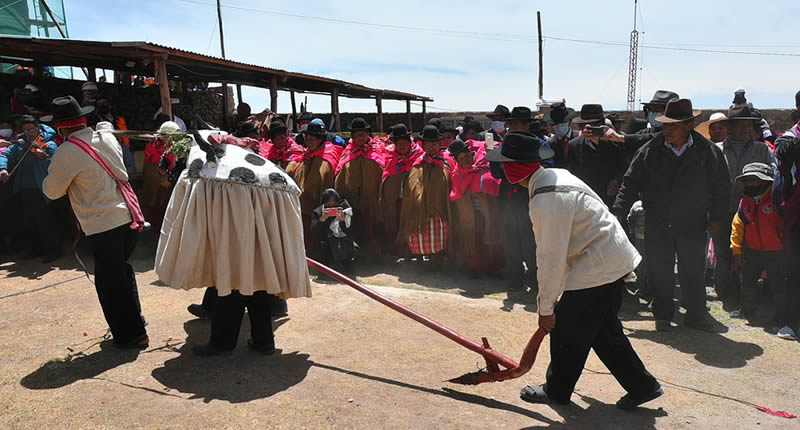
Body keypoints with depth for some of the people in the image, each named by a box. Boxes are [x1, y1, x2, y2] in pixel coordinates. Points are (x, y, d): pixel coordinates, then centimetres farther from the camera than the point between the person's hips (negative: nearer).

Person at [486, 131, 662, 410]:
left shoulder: (546, 200, -26)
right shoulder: (555, 176, 6)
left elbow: (551, 259, -23)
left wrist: (545, 308, -12)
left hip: (598, 268, -10)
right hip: (614, 260, 10)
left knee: (566, 328, 6)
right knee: (604, 329, 20)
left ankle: (557, 391, 25)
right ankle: (642, 385, 28)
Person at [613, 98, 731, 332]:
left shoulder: (708, 151, -3)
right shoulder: (650, 151, -4)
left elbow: (721, 187, 5)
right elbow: (631, 183, -1)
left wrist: (716, 218, 2)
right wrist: (618, 213, -9)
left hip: (693, 225, 0)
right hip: (657, 224, 0)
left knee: (693, 272, 8)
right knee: (660, 273, 6)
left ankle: (696, 313, 24)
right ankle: (663, 315, 22)